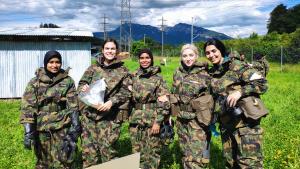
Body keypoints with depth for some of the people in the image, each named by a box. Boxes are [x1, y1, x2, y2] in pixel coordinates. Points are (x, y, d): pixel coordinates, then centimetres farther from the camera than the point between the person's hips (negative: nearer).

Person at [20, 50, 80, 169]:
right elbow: (27, 107, -6)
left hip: (62, 128, -1)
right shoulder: (35, 82, 0)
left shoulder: (68, 81, 2)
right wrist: (28, 131, -14)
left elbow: (73, 105, 1)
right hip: (42, 128, 1)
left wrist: (75, 126, -6)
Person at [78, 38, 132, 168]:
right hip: (89, 113, 3)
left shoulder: (122, 71, 4)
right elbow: (81, 84, 12)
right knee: (88, 149, 5)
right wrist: (83, 88, -12)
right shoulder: (93, 68, 11)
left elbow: (126, 92, -1)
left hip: (110, 116, -2)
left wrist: (112, 101, -16)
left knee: (107, 149, -2)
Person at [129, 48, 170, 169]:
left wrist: (158, 121, -14)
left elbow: (163, 102, -9)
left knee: (152, 152, 2)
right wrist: (128, 115, 11)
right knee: (137, 152, 10)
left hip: (152, 119, -4)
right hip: (136, 119, 4)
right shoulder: (134, 76, 9)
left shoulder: (158, 78, -4)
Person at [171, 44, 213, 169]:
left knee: (196, 157, -7)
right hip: (181, 120, 5)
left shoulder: (204, 74, -8)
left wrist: (212, 121, -3)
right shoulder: (177, 73, 6)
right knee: (186, 155, 15)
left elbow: (214, 97, -3)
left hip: (197, 119, -5)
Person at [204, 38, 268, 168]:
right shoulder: (211, 73, 11)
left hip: (245, 123, -6)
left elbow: (262, 84, -11)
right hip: (226, 125, 7)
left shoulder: (236, 65, -7)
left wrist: (239, 91, -23)